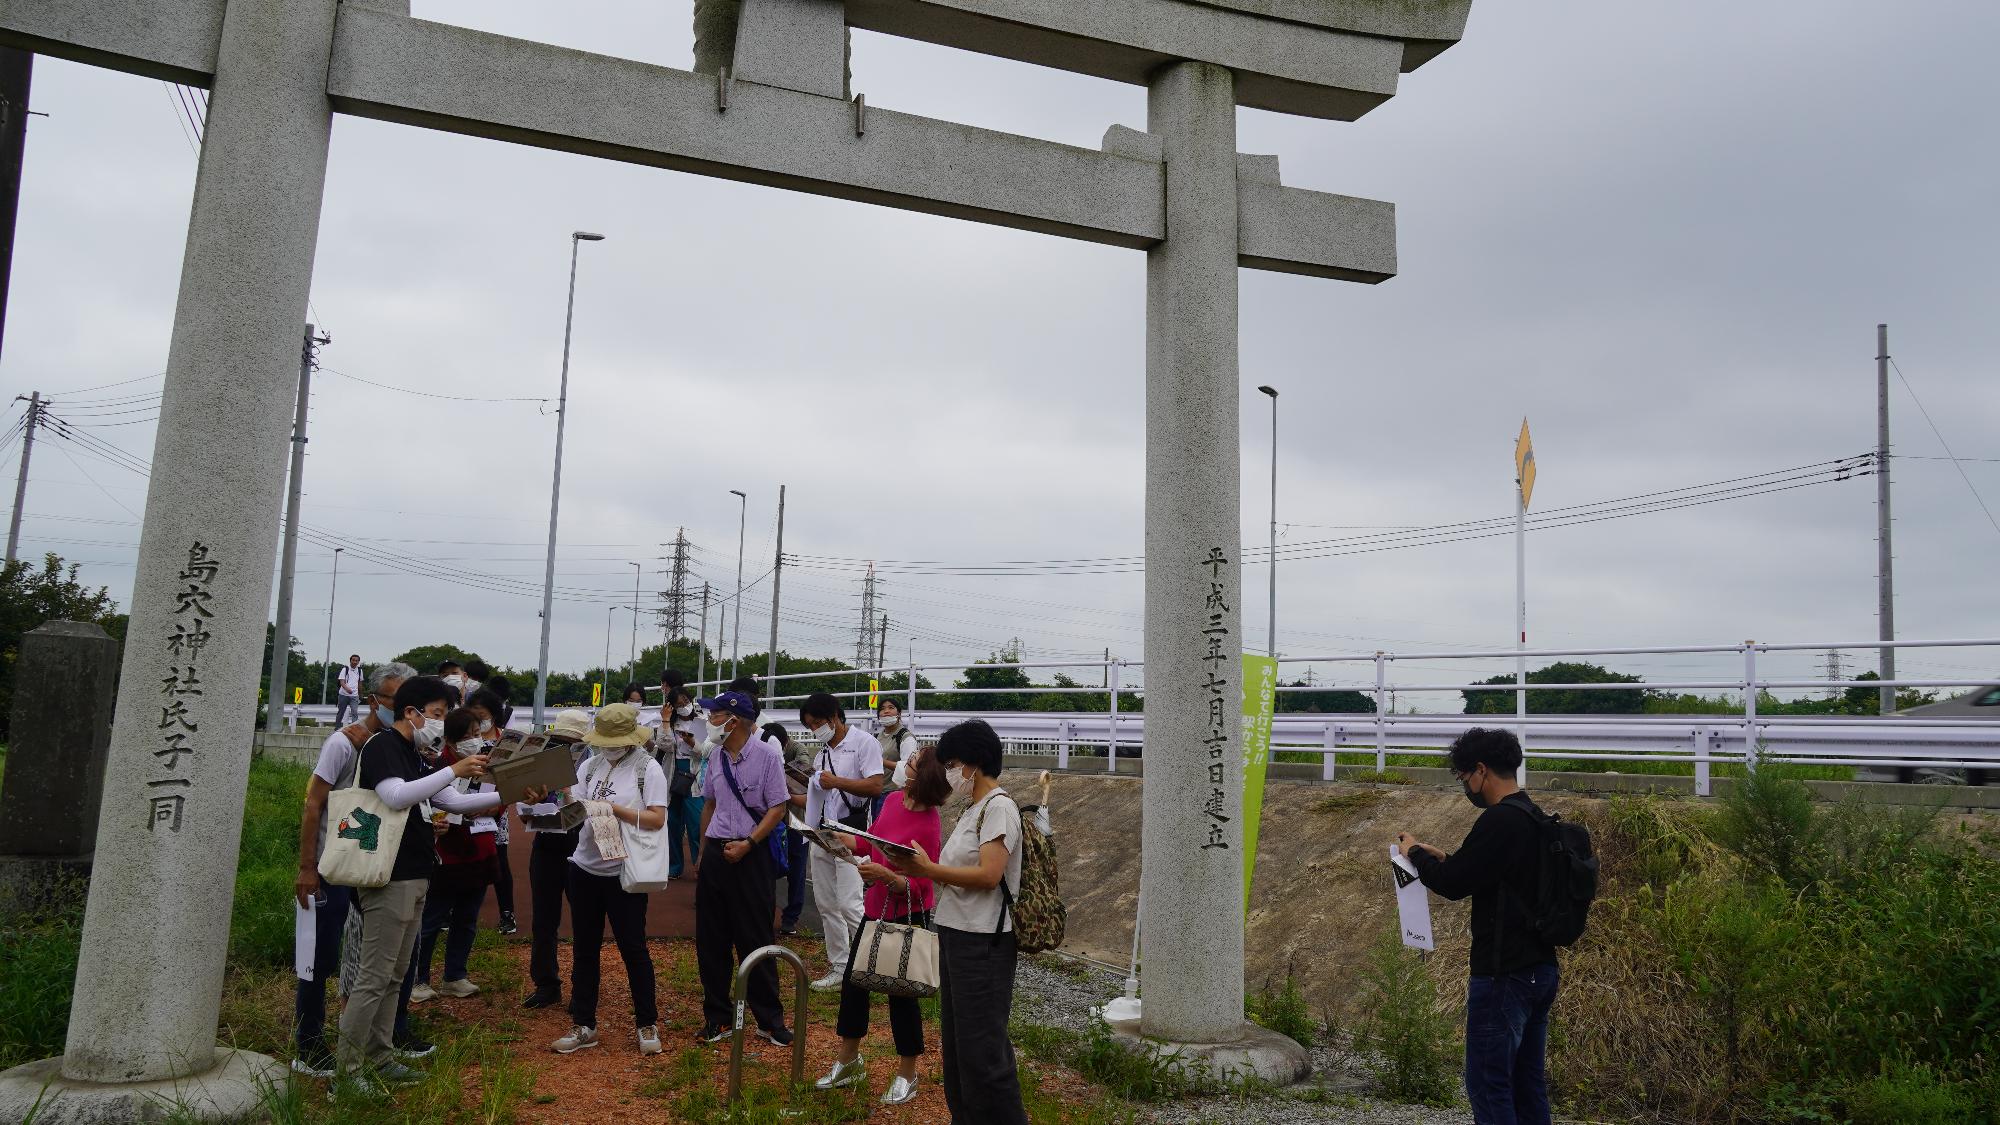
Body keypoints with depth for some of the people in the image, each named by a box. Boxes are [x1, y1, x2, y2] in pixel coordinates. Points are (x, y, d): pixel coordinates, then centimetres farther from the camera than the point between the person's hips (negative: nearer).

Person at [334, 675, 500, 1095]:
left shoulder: (412, 756, 18)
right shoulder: (381, 745, -10)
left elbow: (453, 802, 19)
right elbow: (396, 795, -27)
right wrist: (455, 770, -28)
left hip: (413, 878, 9)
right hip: (389, 879, -9)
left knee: (395, 975, 13)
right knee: (375, 977, -5)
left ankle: (379, 1058, 20)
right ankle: (348, 1065, 3)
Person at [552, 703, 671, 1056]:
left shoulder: (648, 768, -8)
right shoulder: (591, 766, 7)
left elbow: (657, 819, -13)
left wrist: (614, 808, -20)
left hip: (624, 871, -5)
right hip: (586, 867, 5)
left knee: (633, 949, 4)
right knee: (584, 949, 12)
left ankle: (647, 1024, 18)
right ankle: (583, 1025, 23)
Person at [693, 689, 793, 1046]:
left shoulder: (766, 755, -10)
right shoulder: (716, 756, 7)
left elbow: (777, 808, -10)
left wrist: (747, 844, -18)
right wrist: (703, 853, 17)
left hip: (751, 854, -6)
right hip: (715, 852, 6)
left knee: (755, 939, 0)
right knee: (710, 939, 8)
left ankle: (769, 1019, 12)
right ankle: (717, 1016, 21)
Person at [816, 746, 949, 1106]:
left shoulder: (926, 826, -26)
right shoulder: (893, 799, -4)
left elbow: (919, 885, -22)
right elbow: (871, 842, 11)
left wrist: (884, 874, -35)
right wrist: (841, 840, -4)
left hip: (908, 915, -8)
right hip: (877, 908, 8)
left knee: (901, 990, 4)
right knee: (853, 979, 16)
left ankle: (907, 1075, 24)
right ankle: (849, 1061, 35)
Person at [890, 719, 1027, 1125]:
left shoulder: (999, 807, -13)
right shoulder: (972, 810, 15)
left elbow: (988, 875, -22)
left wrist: (929, 869, -20)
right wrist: (919, 868, -1)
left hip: (983, 942, -10)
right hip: (956, 935, 10)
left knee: (981, 1047, -4)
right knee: (955, 1043, 15)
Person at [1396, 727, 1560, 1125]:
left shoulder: (1500, 820, -19)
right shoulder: (1534, 818, 12)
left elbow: (1451, 884, -17)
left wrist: (1416, 853, 0)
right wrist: (1443, 858, 22)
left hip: (1504, 975, -10)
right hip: (1540, 970, 10)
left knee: (1488, 1087, -3)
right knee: (1528, 1085, 14)